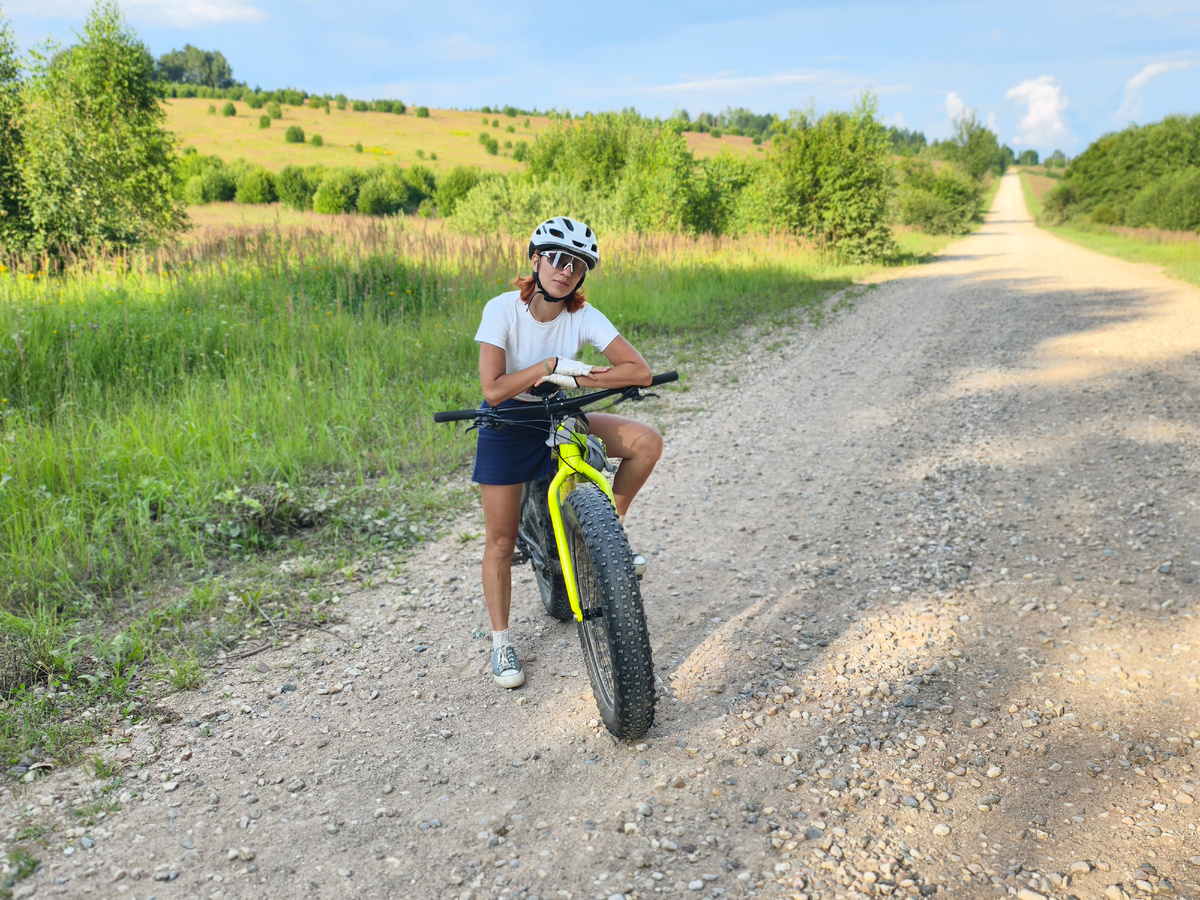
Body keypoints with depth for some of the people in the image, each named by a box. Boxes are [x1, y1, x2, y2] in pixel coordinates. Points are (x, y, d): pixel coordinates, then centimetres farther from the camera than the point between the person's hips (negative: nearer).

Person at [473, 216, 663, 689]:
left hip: (560, 418, 3)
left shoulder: (584, 316, -13)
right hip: (507, 424, -2)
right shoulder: (503, 309, -19)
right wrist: (552, 365, -31)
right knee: (500, 540, 0)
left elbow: (639, 370, -22)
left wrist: (574, 379, -27)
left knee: (647, 441, -18)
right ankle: (501, 641, 19)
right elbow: (493, 389, -27)